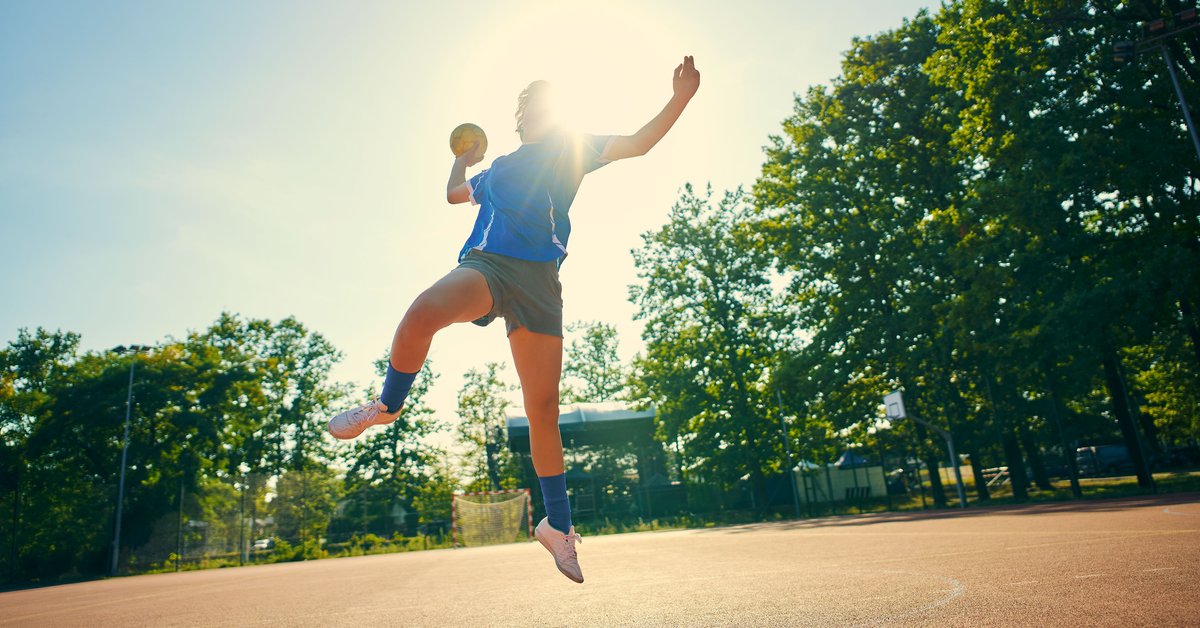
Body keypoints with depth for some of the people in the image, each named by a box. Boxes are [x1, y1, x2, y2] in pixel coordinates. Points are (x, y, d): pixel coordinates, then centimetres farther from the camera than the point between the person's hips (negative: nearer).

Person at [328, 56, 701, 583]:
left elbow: (637, 143, 10)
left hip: (539, 280, -1)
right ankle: (387, 406, -6)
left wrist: (679, 100, -2)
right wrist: (464, 159, 54)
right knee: (424, 311, -34)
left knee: (543, 409, -4)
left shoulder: (572, 148, 21)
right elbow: (455, 193, 48)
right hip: (486, 263, 2)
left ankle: (558, 525, 10)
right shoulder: (497, 169, 30)